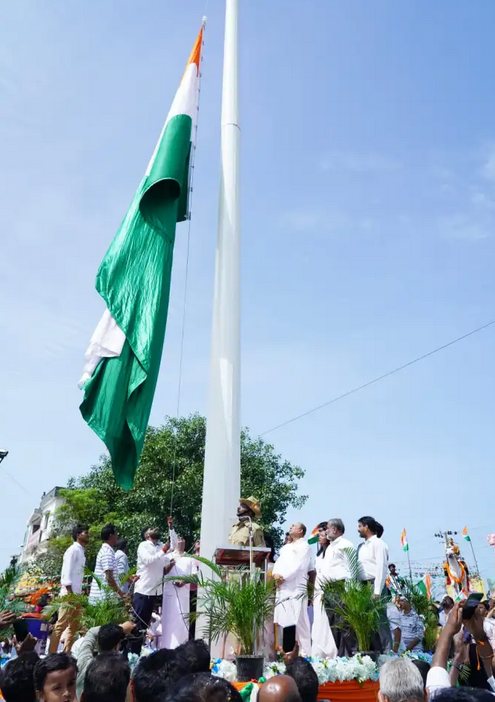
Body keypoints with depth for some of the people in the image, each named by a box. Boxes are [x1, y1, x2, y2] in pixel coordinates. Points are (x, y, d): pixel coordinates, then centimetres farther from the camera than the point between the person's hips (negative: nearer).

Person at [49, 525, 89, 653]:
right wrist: (69, 593, -20)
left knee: (74, 626, 12)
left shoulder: (81, 551, 16)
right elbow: (66, 573, -15)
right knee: (61, 625, -7)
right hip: (69, 594, -9)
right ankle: (51, 654, -2)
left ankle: (66, 653, 18)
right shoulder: (73, 550, -9)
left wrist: (78, 593, 16)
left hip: (76, 594, 9)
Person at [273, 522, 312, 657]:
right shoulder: (286, 547, 24)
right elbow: (278, 562, 17)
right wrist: (275, 574, -3)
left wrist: (283, 576, -15)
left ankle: (304, 653, -5)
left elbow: (298, 566, -10)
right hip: (283, 588, 7)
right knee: (284, 620, 4)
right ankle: (287, 651, 9)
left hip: (296, 588, -7)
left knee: (296, 621, -9)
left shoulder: (304, 546, 1)